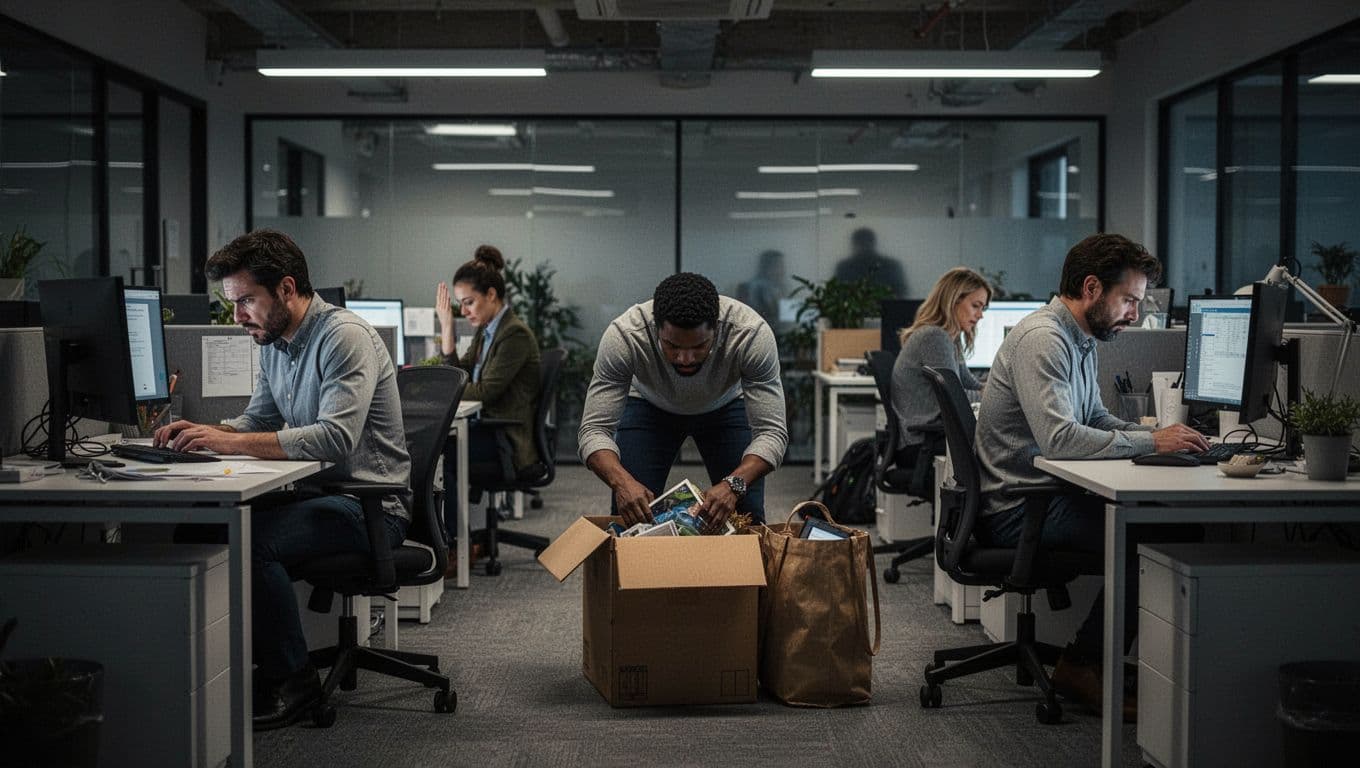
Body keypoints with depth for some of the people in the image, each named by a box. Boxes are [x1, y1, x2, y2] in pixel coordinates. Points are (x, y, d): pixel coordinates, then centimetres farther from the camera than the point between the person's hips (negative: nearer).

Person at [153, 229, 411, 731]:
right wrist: (205, 431, -2)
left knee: (251, 540, -28)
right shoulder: (274, 342, 11)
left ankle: (291, 678, -10)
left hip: (370, 506, -8)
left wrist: (229, 442, -29)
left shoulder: (345, 336, -17)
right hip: (316, 493, 8)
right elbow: (259, 420, 20)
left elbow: (335, 439, -28)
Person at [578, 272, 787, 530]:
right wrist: (621, 481, -54)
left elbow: (772, 431, -35)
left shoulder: (752, 333, -39)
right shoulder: (624, 335, -38)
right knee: (631, 515, -11)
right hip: (649, 407, 0)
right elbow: (594, 429, -34)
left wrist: (734, 483, -54)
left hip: (725, 407, 0)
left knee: (747, 519, -10)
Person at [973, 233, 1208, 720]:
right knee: (1160, 537, -17)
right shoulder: (1041, 339, -18)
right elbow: (1060, 438, -28)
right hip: (1018, 510, -10)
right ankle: (1081, 667, -6)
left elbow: (1094, 418, 22)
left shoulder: (1081, 341, 15)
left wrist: (1156, 434, 3)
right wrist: (1151, 442, -21)